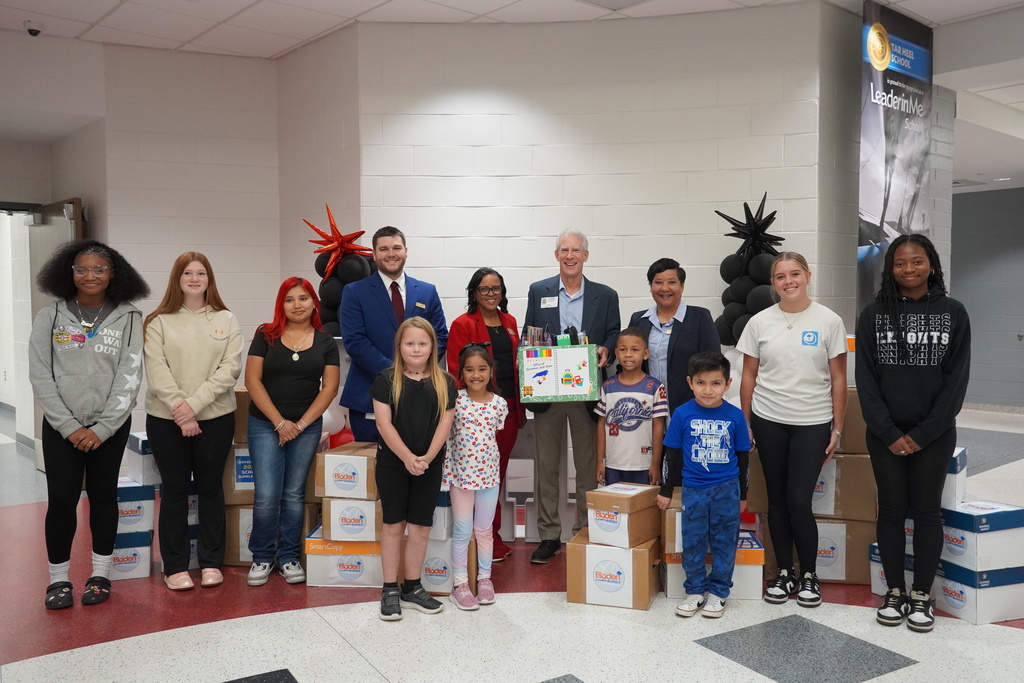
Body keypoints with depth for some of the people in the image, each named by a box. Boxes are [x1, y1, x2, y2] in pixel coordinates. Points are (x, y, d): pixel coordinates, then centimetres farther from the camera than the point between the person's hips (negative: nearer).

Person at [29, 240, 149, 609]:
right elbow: (40, 376, -3)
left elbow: (129, 377, -5)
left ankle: (101, 574, 22)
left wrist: (102, 428, -11)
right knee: (61, 499, -1)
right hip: (61, 426, 0)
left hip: (111, 426, 0)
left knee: (103, 495, 9)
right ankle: (58, 578, 15)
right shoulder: (49, 317, 1)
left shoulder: (128, 318, -2)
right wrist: (70, 426, -10)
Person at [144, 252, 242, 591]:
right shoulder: (158, 322, 1)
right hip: (166, 420, -1)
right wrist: (180, 411, -17)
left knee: (211, 487, 10)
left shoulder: (226, 320, 4)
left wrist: (195, 403, -16)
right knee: (174, 490, 7)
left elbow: (230, 368, -6)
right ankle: (175, 566, 17)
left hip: (215, 417, 1)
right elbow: (156, 371, -8)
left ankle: (211, 562, 21)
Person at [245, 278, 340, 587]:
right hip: (265, 424, -1)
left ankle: (289, 557, 21)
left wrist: (300, 424, -7)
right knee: (266, 496, -5)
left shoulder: (326, 342, 5)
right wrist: (280, 422, -9)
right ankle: (262, 557, 14)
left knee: (294, 494, 8)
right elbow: (253, 380, -4)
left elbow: (329, 388, 1)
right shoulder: (266, 336, 1)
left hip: (307, 427, 1)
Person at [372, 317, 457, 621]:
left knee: (421, 528, 7)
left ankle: (413, 588, 21)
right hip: (392, 464, -2)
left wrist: (427, 457, -14)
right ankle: (390, 590, 15)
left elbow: (445, 423, -1)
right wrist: (407, 457, -19)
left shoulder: (445, 382, 3)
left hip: (429, 466, 2)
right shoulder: (386, 380, -3)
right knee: (393, 525, 4)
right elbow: (384, 423, -9)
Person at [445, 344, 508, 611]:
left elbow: (496, 435, 9)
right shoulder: (454, 400, -9)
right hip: (460, 473, -2)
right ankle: (460, 584, 17)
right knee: (462, 530, 6)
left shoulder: (499, 404, -2)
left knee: (484, 529, 13)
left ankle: (484, 578, 29)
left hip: (488, 473, 2)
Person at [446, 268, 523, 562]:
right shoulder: (463, 324, -5)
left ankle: (493, 536, 23)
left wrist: (520, 407, 11)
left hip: (510, 407, 6)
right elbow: (456, 370, -8)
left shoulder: (510, 322, 14)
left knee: (498, 473, 12)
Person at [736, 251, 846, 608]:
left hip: (813, 423, -2)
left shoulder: (828, 321, -3)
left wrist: (837, 429, -2)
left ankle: (809, 575, 17)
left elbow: (838, 379, 0)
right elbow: (749, 376, 6)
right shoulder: (759, 322, 1)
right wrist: (745, 425, 4)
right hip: (768, 421, 2)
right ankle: (785, 572, 23)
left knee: (799, 501, -4)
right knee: (777, 499, 9)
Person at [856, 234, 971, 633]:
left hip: (935, 434, 0)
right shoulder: (874, 314, 0)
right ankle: (895, 592, 20)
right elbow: (865, 379, -2)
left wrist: (924, 433, -9)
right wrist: (888, 433, -9)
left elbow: (957, 378, -3)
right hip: (885, 434, 0)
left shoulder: (953, 313, 0)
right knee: (891, 510, 8)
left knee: (926, 512, 6)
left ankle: (922, 596, 18)